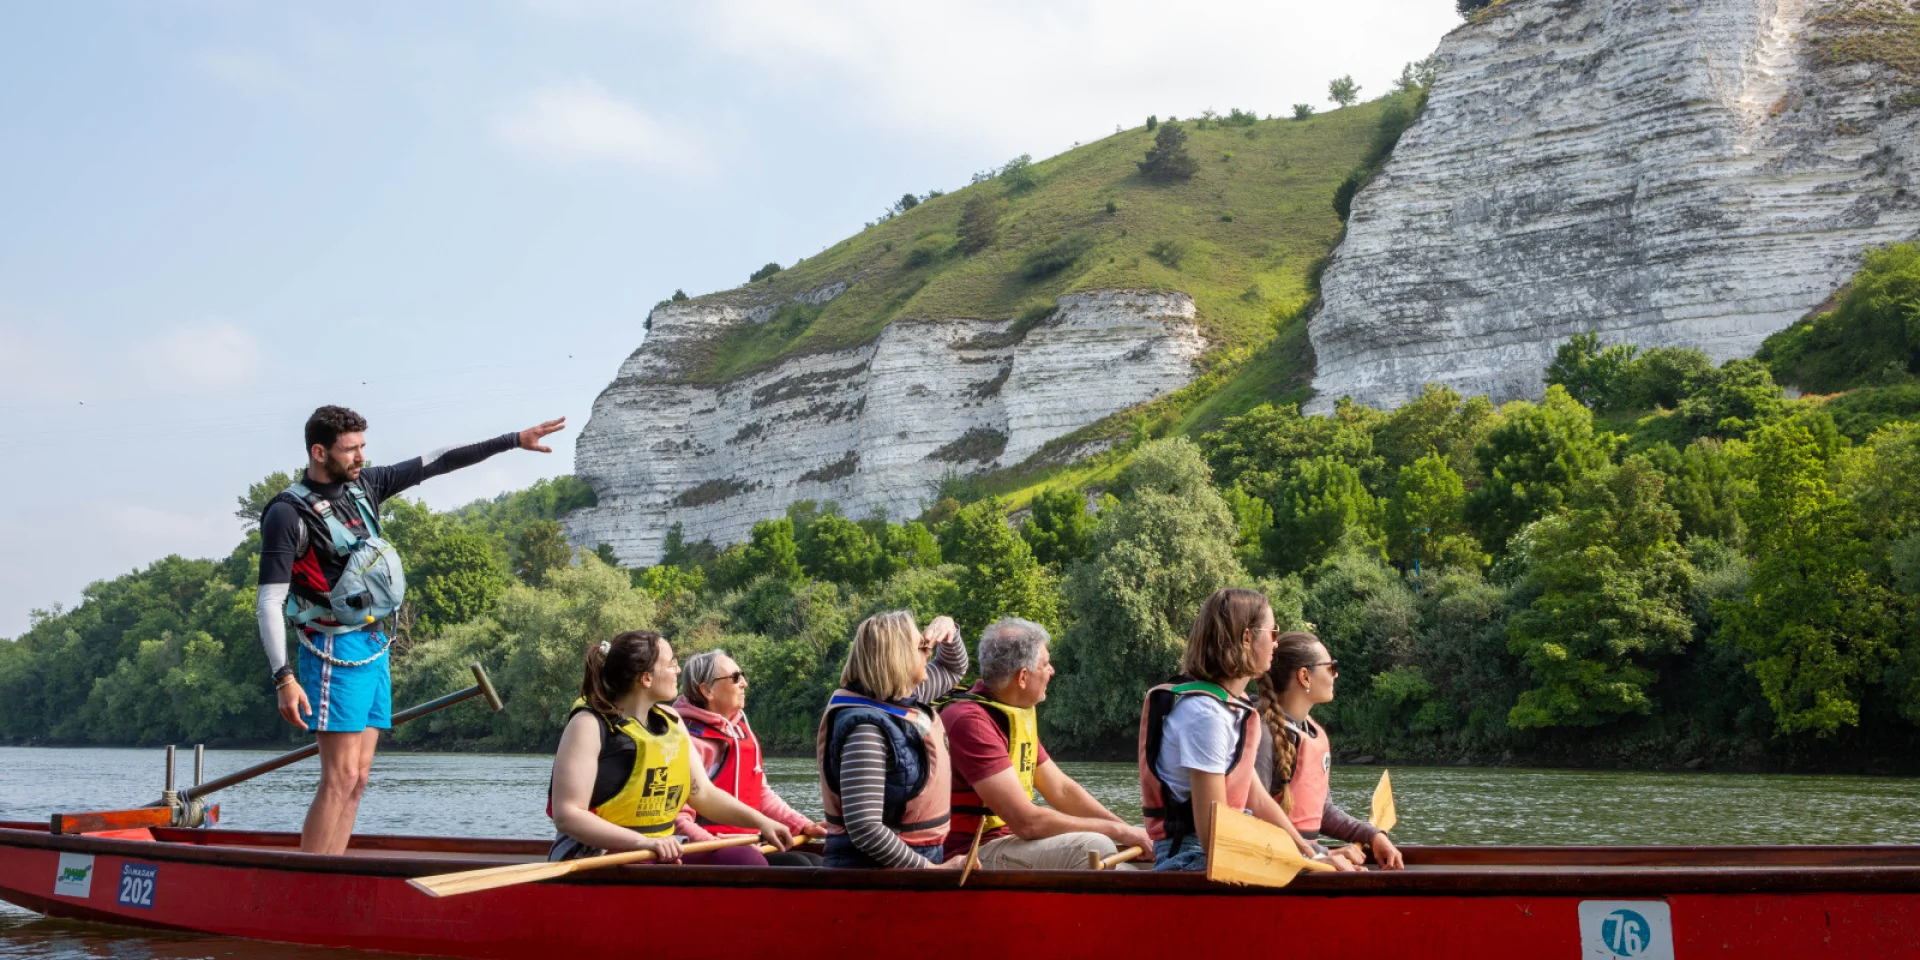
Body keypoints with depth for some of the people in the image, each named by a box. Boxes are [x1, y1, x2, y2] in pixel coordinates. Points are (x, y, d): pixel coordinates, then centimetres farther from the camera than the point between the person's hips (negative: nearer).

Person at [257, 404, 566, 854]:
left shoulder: (362, 486, 10)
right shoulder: (288, 513, -12)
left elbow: (435, 463, 15)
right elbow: (268, 603, -16)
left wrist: (514, 440, 13)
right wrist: (283, 678, -25)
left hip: (374, 647, 8)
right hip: (337, 650, -8)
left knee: (357, 779, 6)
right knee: (341, 778, -13)